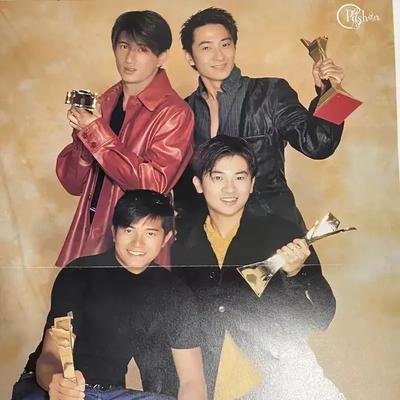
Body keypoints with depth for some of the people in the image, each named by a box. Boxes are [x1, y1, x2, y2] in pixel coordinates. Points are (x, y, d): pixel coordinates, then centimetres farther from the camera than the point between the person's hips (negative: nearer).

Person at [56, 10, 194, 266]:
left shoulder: (174, 113, -12)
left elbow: (153, 185, -21)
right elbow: (73, 183, 3)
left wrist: (96, 132, -19)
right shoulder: (106, 102, 3)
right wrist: (82, 134, -15)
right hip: (88, 236, 5)